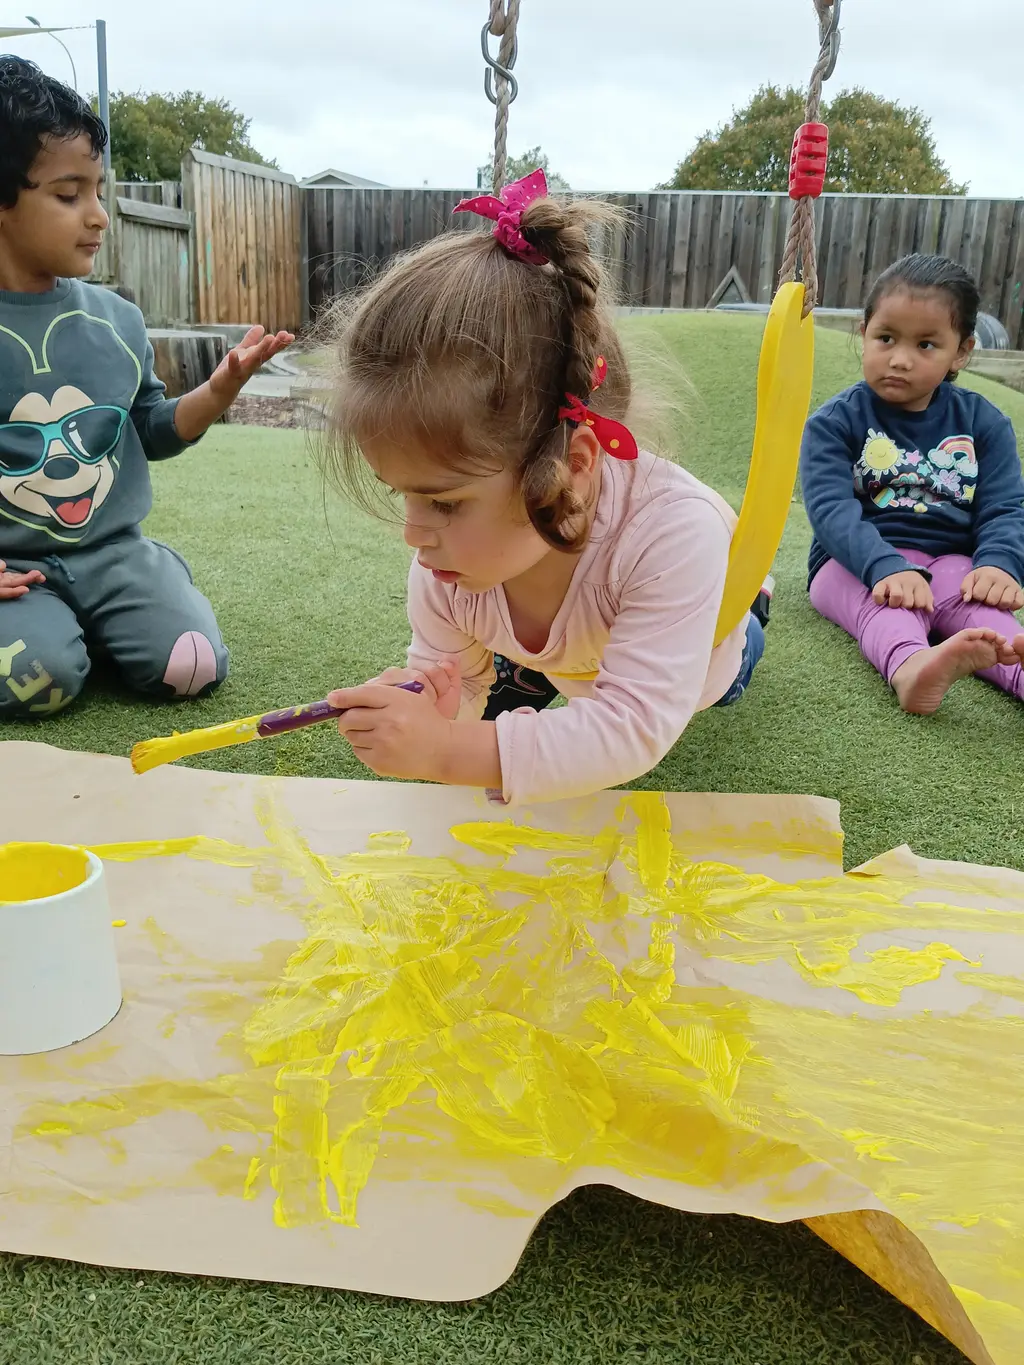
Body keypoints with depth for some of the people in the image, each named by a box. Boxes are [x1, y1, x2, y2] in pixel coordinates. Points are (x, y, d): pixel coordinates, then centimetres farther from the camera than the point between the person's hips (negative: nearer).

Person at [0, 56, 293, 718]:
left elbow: (154, 433, 15)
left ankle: (89, 620, 12)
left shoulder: (117, 318, 6)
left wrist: (221, 388, -2)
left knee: (193, 665, -17)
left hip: (115, 549, 3)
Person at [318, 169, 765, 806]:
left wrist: (450, 751, -63)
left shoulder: (671, 531, -53)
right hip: (562, 667, 2)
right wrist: (436, 711, -47)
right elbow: (449, 677, -20)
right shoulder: (446, 566, -36)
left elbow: (634, 731, -55)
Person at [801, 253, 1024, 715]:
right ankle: (910, 666, -69)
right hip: (858, 564, -3)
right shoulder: (836, 422, -2)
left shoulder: (983, 422, 8)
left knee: (980, 603, -30)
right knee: (889, 604, -36)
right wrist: (886, 567, -34)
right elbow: (831, 508, -16)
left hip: (950, 561, 3)